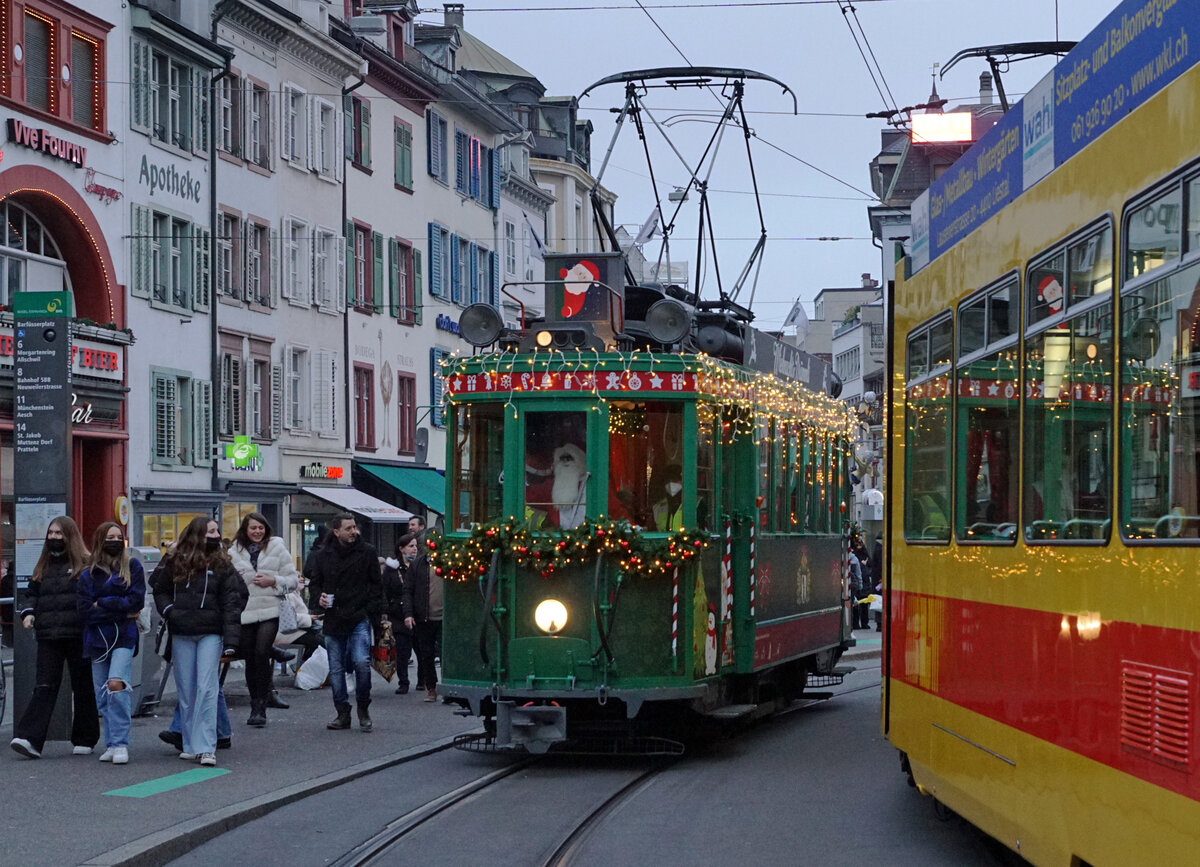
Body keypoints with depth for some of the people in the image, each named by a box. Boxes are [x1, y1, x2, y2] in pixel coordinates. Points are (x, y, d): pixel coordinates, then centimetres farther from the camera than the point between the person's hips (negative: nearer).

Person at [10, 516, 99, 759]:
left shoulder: (86, 564, 1)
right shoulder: (43, 566, 17)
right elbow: (32, 594, 22)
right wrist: (28, 612, 4)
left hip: (78, 636, -3)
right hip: (48, 636, 3)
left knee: (83, 687, 6)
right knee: (44, 686, -7)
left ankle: (84, 740, 17)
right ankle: (29, 738, -17)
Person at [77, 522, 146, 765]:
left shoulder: (132, 567, 7)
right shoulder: (88, 574, 9)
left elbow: (137, 601, -3)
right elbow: (85, 611, -2)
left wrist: (103, 604, -5)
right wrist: (121, 610, -8)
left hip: (124, 637, -3)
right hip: (97, 638, 3)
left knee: (116, 684, -21)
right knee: (102, 693, 3)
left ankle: (120, 743, -20)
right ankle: (111, 744, 13)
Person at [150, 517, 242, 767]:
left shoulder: (222, 564, 2)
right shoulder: (175, 561, 6)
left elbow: (231, 605, -2)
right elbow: (159, 588, 19)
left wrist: (230, 642, -11)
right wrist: (168, 610, -2)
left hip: (210, 634, -2)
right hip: (181, 634, 2)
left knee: (207, 688, -11)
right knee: (186, 692, 6)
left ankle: (206, 747, -13)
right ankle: (190, 745, 16)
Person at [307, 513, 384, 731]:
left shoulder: (367, 552, 4)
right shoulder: (323, 555, 9)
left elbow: (376, 584, 7)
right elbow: (314, 583, 18)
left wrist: (371, 610, -3)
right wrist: (318, 599, -2)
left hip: (359, 618, -3)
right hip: (333, 619, 3)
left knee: (361, 662, -17)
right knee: (336, 669, 6)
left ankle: (363, 708, 3)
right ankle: (342, 714, 16)